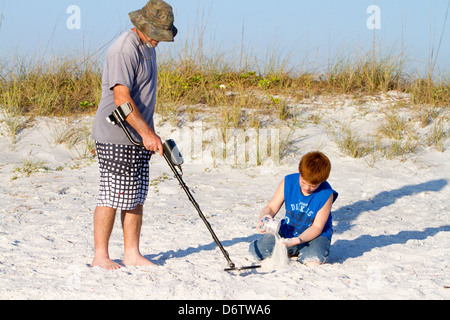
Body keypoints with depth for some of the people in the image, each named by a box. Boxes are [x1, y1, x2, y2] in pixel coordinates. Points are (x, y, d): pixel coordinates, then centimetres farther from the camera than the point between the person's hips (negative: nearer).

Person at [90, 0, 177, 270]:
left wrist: (150, 133, 23)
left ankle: (132, 253, 15)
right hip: (117, 138, -9)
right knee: (113, 196, -6)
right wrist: (146, 132, -27)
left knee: (137, 197, 9)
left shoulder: (148, 47, 14)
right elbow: (121, 98, -25)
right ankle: (100, 256, 1)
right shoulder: (124, 50, -17)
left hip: (139, 136, 9)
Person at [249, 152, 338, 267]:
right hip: (288, 231, 3)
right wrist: (263, 219, -29)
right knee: (256, 251, -13)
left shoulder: (326, 194, -21)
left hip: (314, 234, -3)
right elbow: (271, 208, -4)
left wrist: (297, 240, -33)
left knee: (313, 263, -33)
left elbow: (317, 227, -18)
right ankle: (293, 251, 12)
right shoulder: (288, 182, -13)